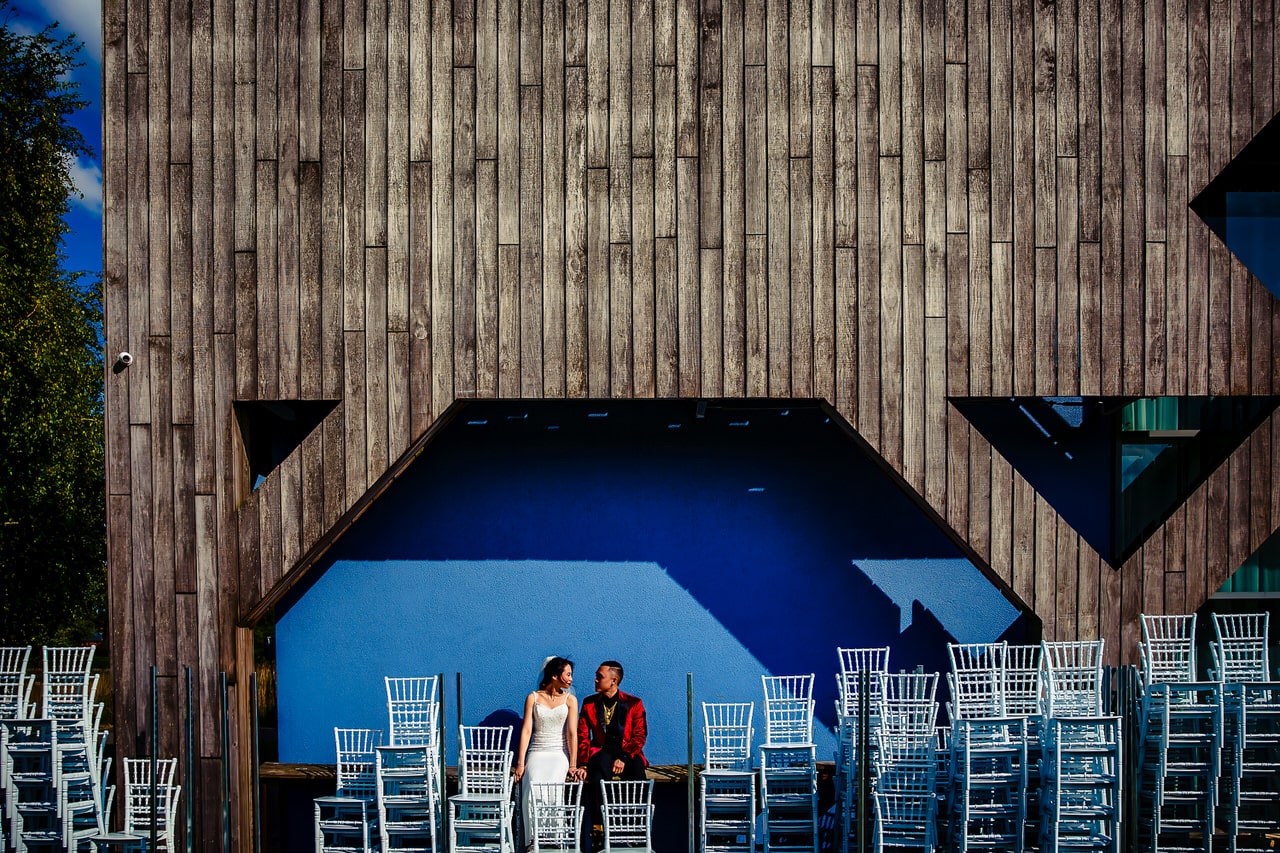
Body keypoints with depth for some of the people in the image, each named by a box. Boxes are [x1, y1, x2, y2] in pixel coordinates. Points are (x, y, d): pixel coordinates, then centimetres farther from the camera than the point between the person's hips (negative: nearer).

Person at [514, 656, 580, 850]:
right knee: (531, 789, -29)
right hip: (537, 752, 0)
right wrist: (520, 764, -6)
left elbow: (572, 733, 0)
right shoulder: (533, 698, 6)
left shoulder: (569, 700, 8)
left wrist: (573, 764, -10)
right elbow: (526, 730, 1)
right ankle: (533, 839, -24)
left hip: (560, 753, 0)